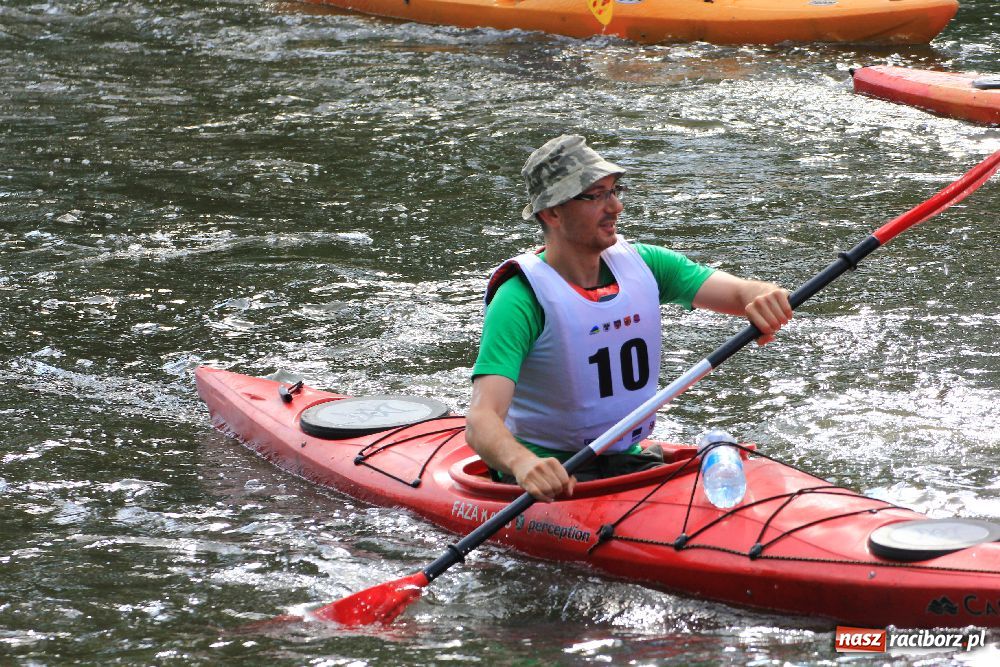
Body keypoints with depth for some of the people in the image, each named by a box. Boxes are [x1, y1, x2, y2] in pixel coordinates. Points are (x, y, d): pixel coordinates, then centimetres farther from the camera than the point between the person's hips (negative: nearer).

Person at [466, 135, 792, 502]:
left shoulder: (644, 264, 4)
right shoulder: (522, 298, -16)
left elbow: (741, 292, -5)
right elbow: (481, 422, -26)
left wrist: (764, 298, -31)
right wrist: (523, 463, -49)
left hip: (629, 459, 6)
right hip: (551, 475, -6)